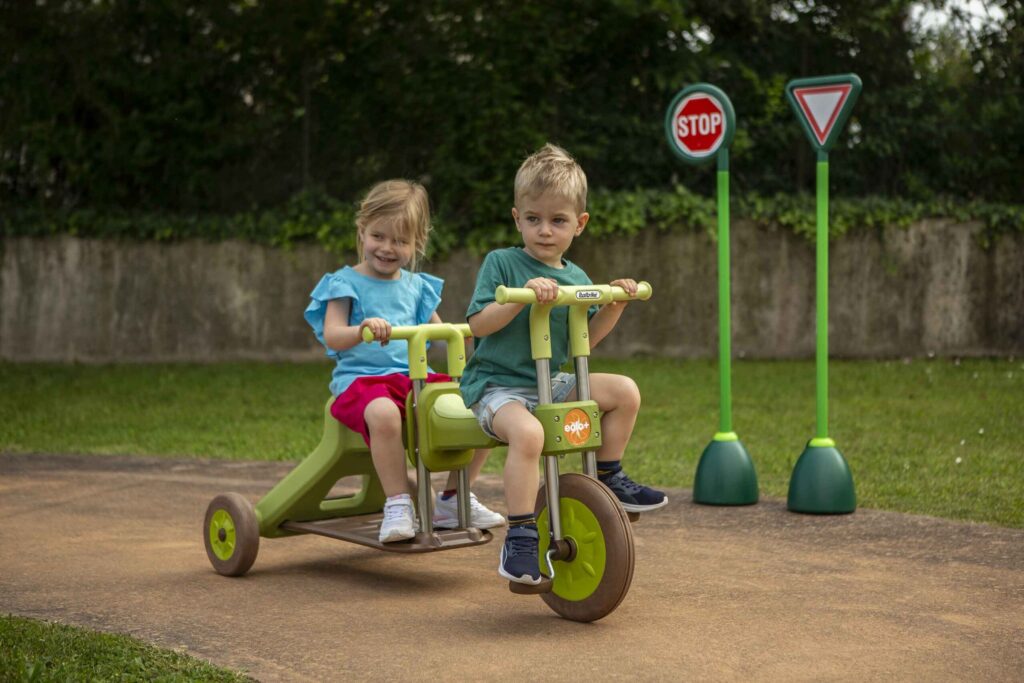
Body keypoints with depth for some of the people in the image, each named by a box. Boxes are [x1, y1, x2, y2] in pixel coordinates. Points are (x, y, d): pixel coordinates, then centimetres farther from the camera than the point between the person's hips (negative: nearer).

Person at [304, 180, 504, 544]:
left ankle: (453, 499, 4)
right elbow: (331, 336, -14)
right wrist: (363, 329, -36)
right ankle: (398, 505, -27)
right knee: (383, 412, -41)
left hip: (414, 376, 6)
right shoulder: (346, 283, 1)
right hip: (361, 376, -6)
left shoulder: (417, 285, 17)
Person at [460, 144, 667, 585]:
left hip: (552, 383, 6)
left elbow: (584, 340, 14)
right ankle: (520, 537, -29)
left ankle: (607, 478, 13)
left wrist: (615, 304, 0)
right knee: (527, 432, -37)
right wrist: (521, 296, -28)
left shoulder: (576, 279, 10)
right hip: (498, 384, -6)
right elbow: (477, 323, -15)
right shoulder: (501, 263, -7)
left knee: (625, 391, -6)